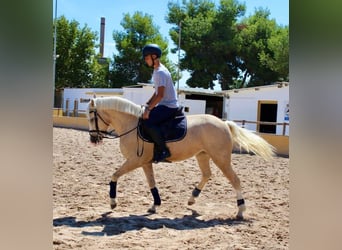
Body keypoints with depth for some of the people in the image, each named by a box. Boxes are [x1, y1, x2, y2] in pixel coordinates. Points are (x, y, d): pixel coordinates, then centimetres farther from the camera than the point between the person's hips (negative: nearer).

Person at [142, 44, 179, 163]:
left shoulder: (160, 72, -17)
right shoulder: (157, 71, 15)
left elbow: (160, 95, -23)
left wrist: (148, 109, -22)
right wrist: (147, 105, 15)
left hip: (169, 106, -11)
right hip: (164, 105, 11)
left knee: (148, 122, -26)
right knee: (146, 117, 11)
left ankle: (164, 150, -16)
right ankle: (158, 148, 13)